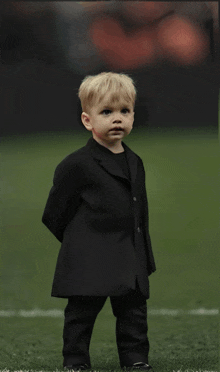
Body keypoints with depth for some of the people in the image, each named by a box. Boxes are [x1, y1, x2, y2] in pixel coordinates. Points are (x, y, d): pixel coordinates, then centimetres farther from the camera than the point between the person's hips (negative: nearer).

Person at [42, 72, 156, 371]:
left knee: (134, 312, 10)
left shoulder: (134, 163, 10)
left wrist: (145, 257, 14)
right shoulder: (76, 165, -11)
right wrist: (79, 242, 2)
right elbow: (55, 215, -5)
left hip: (130, 260, 6)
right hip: (88, 261, -6)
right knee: (82, 313, 2)